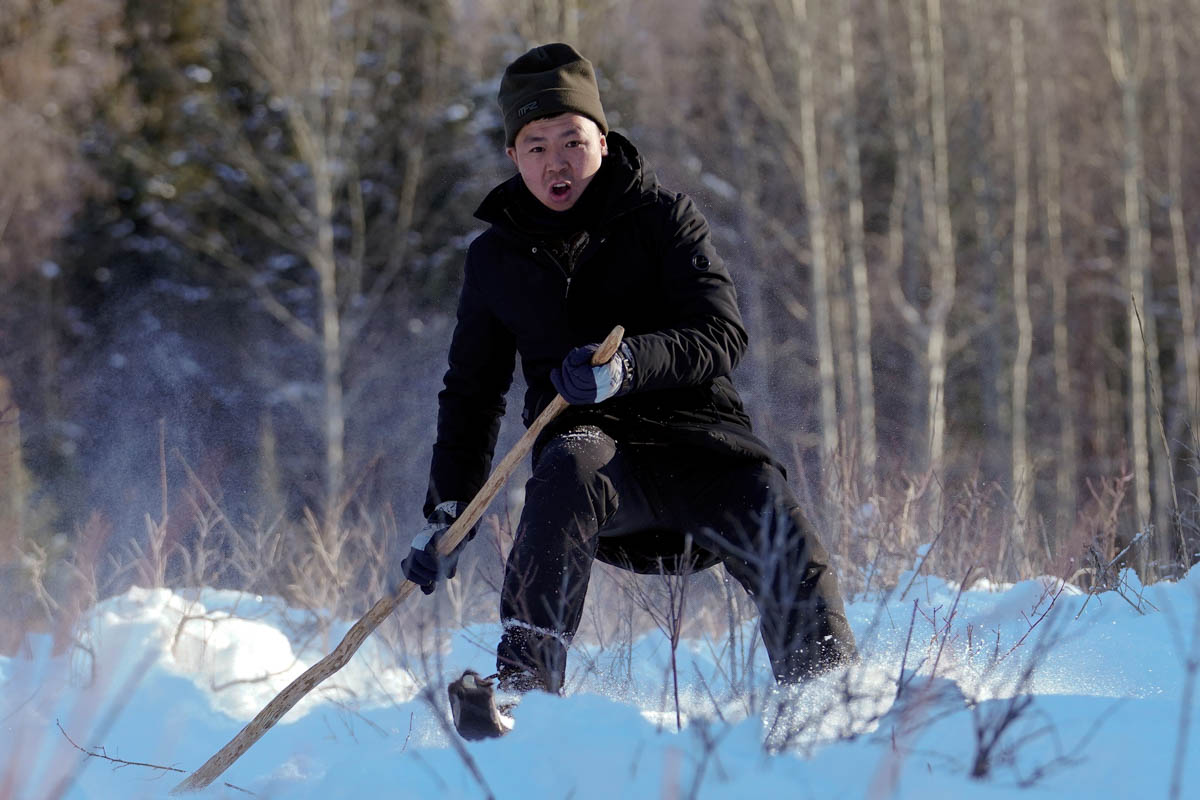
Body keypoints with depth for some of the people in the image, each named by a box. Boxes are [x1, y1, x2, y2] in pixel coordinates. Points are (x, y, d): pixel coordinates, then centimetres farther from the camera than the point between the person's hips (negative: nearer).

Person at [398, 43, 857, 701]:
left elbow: (722, 338, -7)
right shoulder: (497, 257, 12)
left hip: (693, 430, -1)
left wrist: (629, 363, -27)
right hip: (592, 439, 1)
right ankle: (523, 684, -41)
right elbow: (472, 392, 22)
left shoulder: (662, 218, 3)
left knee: (787, 546, -29)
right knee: (566, 474, -36)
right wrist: (446, 513, 11)